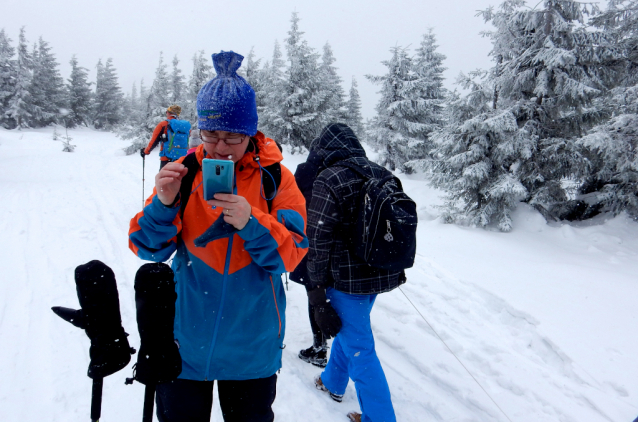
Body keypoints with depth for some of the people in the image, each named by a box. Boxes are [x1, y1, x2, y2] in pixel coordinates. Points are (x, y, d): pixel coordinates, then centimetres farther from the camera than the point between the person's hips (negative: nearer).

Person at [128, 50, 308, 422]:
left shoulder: (275, 177, -7)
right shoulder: (183, 171, -5)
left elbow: (292, 253, -12)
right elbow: (148, 248, -7)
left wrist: (251, 223, -29)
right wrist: (164, 204, -25)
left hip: (252, 348, 0)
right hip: (186, 341, 1)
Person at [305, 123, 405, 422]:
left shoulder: (328, 181, -16)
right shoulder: (382, 175, 4)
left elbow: (318, 240, -16)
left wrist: (316, 289, -9)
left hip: (347, 278, -7)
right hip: (382, 274, 8)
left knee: (359, 350, 4)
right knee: (348, 328, 27)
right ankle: (333, 382, 47)